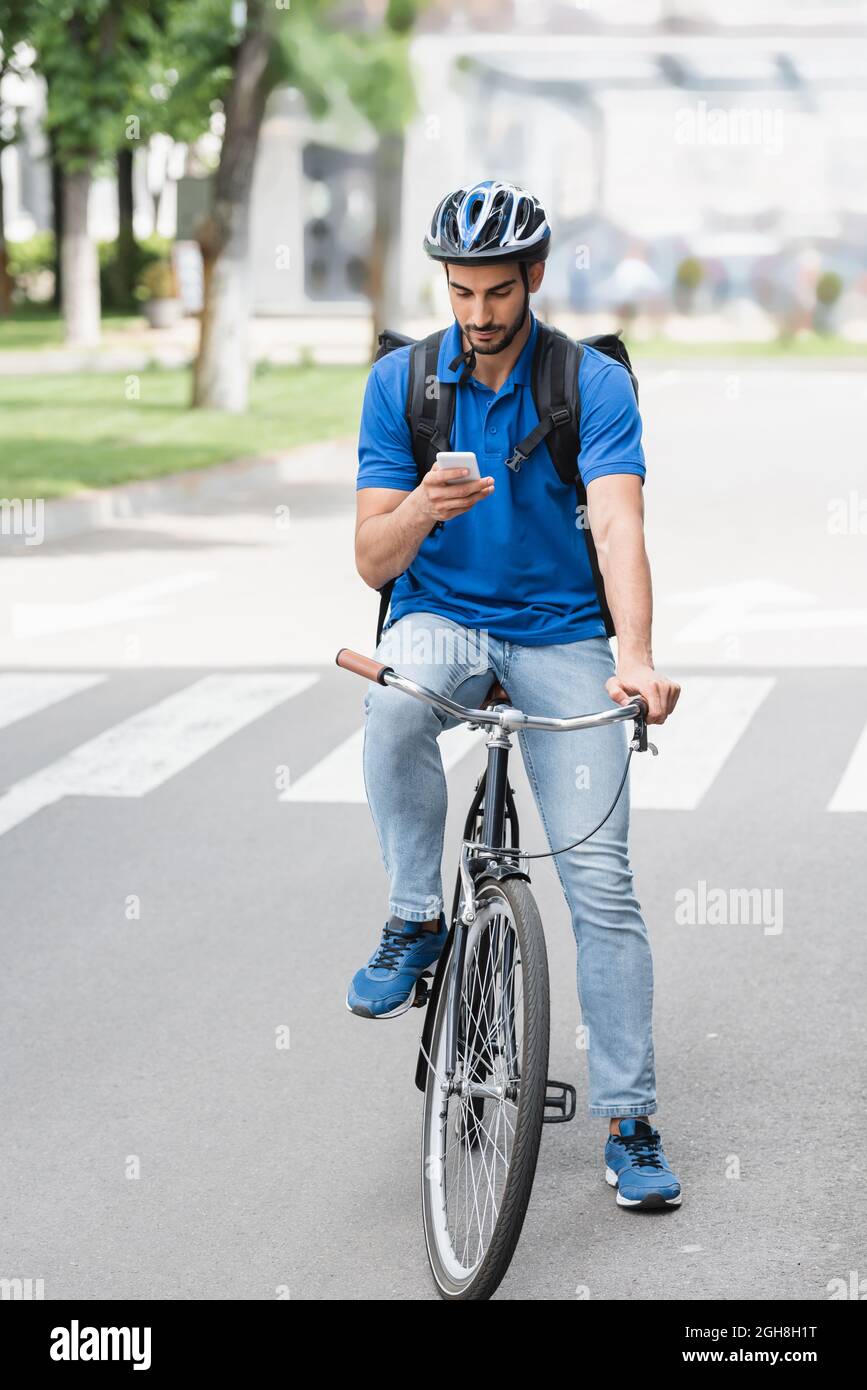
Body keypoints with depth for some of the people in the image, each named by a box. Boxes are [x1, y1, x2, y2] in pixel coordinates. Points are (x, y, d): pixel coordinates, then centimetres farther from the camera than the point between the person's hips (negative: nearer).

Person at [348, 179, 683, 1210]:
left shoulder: (594, 383, -9)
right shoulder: (398, 382, -4)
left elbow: (618, 526, -23)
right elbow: (373, 561, -6)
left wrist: (633, 655, -41)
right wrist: (422, 508, -29)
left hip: (559, 634, -1)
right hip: (440, 619, 1)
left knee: (600, 878, -10)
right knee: (396, 700, -36)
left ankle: (628, 1117, 1)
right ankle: (416, 921, -15)